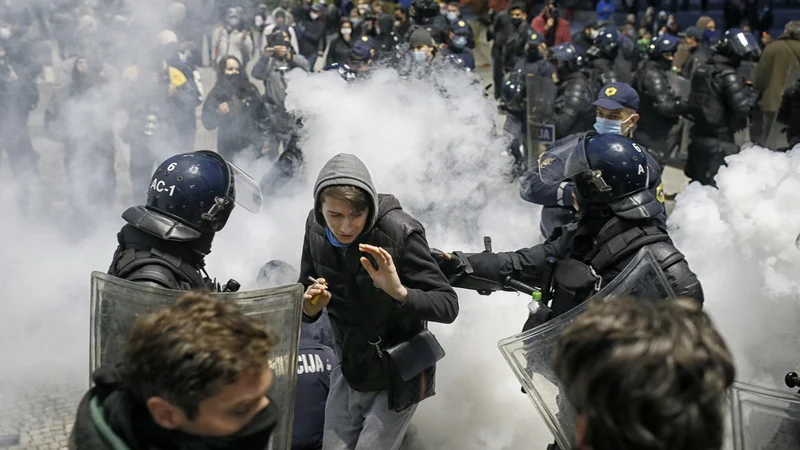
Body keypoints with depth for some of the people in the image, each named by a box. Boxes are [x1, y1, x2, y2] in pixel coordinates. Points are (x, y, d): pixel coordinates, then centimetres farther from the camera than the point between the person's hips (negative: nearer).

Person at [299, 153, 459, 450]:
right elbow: (304, 302, 1)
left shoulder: (399, 232, -25)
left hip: (398, 377, -5)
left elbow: (448, 306, -25)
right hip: (349, 370, 5)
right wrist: (309, 308, -23)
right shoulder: (316, 227, -9)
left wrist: (400, 292, -43)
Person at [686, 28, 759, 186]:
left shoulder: (703, 70, 8)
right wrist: (751, 93, -3)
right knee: (712, 186, -2)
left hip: (698, 136, 8)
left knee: (697, 181, 18)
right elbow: (742, 108, -22)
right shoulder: (728, 76, -18)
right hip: (719, 141, -8)